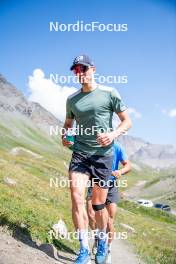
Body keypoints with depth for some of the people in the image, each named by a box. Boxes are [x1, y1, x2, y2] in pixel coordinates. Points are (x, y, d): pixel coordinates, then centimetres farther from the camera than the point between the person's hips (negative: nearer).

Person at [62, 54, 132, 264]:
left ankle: (102, 242, 32)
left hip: (102, 155, -2)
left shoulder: (110, 93, -3)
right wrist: (64, 137, 0)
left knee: (98, 204, 6)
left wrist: (113, 134, -19)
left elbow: (127, 121, 1)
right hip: (79, 154, 3)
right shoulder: (72, 99, 8)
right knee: (76, 197, -16)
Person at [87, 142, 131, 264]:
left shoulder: (117, 147, -10)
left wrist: (120, 171, -27)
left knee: (109, 222, 0)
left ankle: (108, 251, 24)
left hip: (110, 186, 0)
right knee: (91, 215, -19)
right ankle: (97, 237, 14)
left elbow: (128, 165, -6)